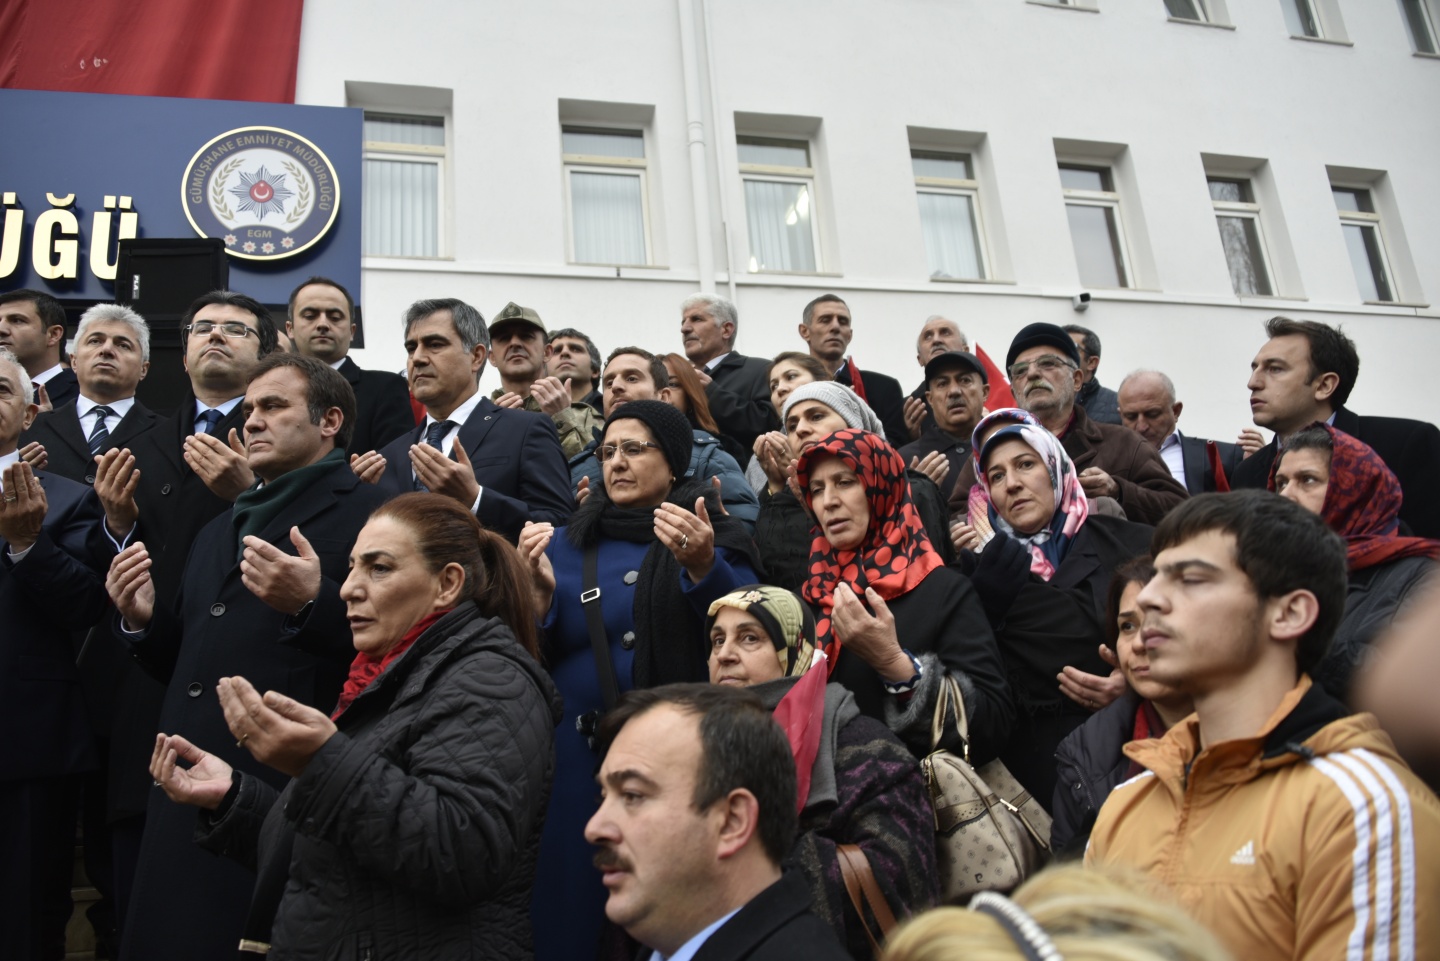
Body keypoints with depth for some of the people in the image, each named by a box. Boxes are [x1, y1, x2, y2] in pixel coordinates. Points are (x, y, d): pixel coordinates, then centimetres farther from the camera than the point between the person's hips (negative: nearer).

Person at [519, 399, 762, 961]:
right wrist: (540, 595, -11)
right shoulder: (569, 545, 12)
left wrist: (703, 569, -29)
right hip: (575, 760, 3)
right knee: (573, 915, 5)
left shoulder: (716, 542, 3)